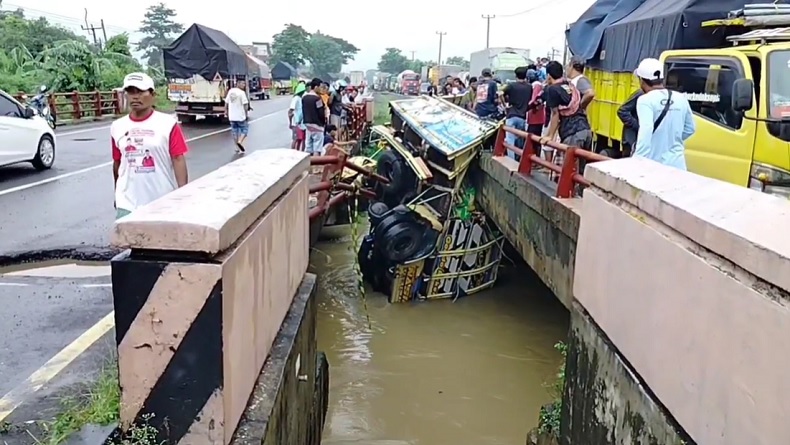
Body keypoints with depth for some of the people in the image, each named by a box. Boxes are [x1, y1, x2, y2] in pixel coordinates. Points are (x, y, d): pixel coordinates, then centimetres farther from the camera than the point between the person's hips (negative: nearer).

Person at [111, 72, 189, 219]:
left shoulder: (168, 124, -6)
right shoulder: (117, 127, 6)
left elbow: (178, 159, -8)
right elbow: (117, 162, 16)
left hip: (163, 202, -3)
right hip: (128, 204, 3)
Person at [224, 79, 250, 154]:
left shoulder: (230, 91, 5)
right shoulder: (242, 93, -14)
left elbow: (226, 103, 11)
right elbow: (245, 105, -16)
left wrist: (226, 111, 21)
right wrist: (247, 114, -8)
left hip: (232, 116, 6)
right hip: (241, 116, -6)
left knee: (234, 131, 13)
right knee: (244, 129, 8)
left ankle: (237, 148, 17)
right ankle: (240, 141, -13)